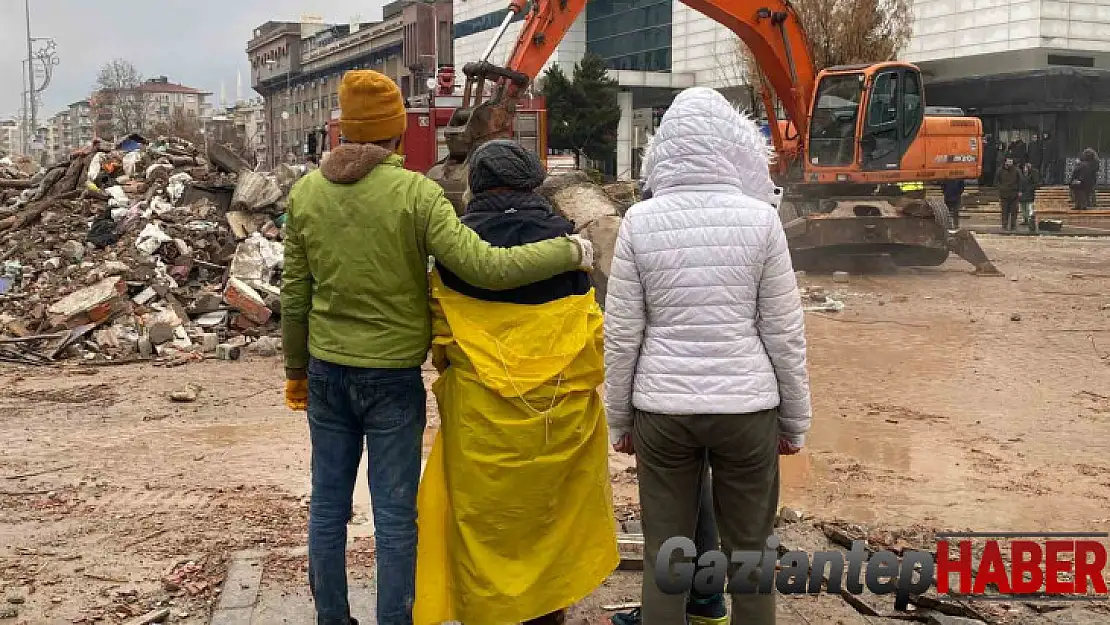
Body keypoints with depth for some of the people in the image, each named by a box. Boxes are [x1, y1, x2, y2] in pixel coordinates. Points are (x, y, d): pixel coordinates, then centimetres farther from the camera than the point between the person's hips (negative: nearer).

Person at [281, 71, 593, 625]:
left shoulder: (305, 193, -1)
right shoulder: (415, 193, -15)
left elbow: (295, 296, 6)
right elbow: (486, 267, -22)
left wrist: (296, 369, 18)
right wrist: (570, 251, -10)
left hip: (327, 372, 5)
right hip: (393, 377, -4)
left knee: (328, 506, 15)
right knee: (394, 516, 6)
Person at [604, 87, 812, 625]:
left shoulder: (640, 221, -5)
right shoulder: (759, 217, -6)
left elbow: (622, 334, -3)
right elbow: (784, 332, -3)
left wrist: (618, 419, 9)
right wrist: (795, 419, 9)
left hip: (661, 408, 1)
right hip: (746, 405, 0)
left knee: (663, 554, 11)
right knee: (748, 550, 14)